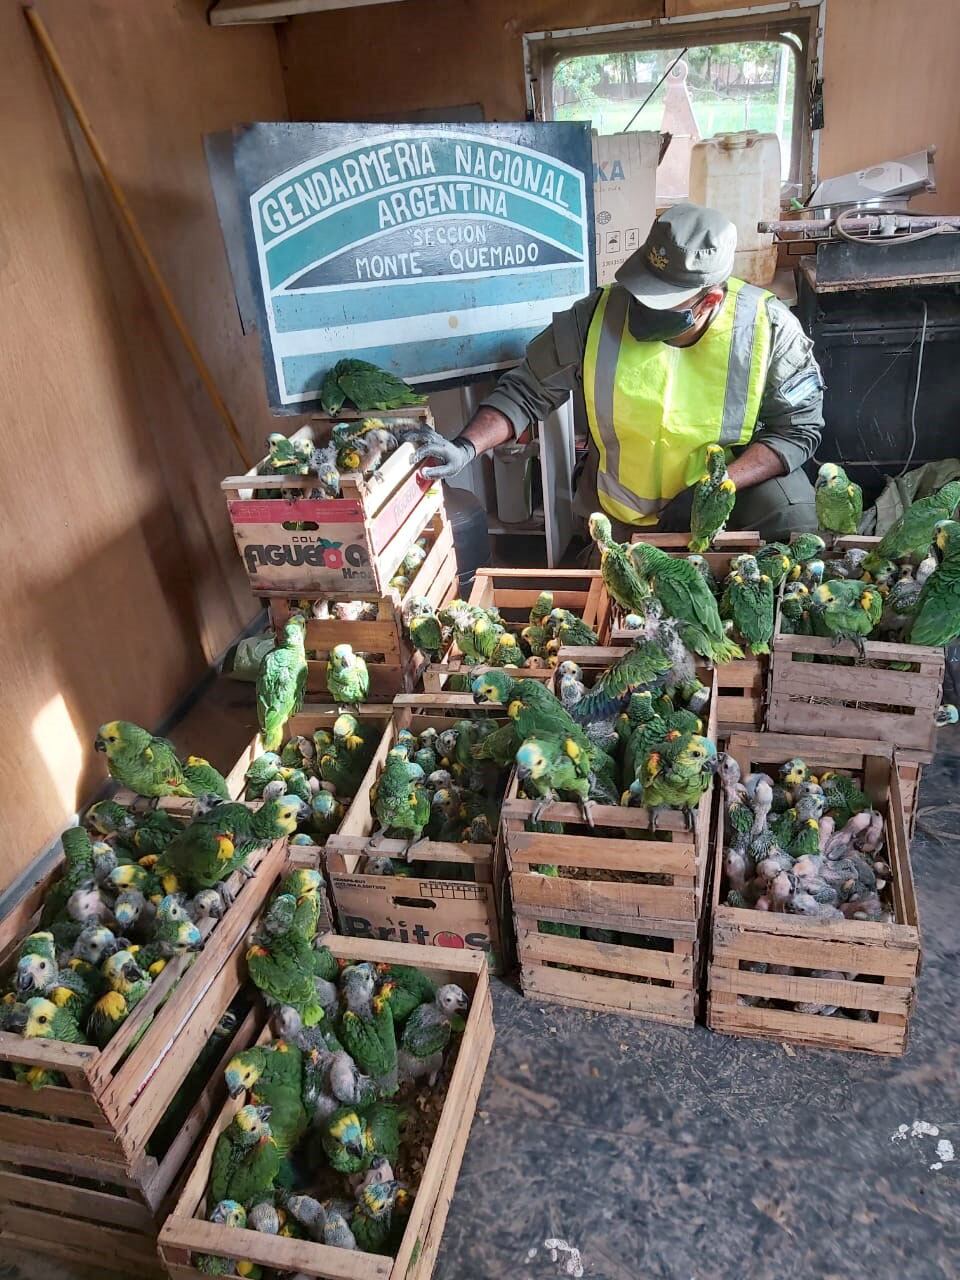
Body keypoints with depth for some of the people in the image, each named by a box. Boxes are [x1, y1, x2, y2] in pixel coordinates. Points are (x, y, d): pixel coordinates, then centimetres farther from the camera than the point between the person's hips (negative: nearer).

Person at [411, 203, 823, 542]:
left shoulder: (768, 328, -19)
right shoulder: (596, 317, -19)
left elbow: (799, 428, -12)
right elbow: (527, 391, -9)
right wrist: (465, 448, -25)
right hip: (621, 514, 2)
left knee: (794, 520, -25)